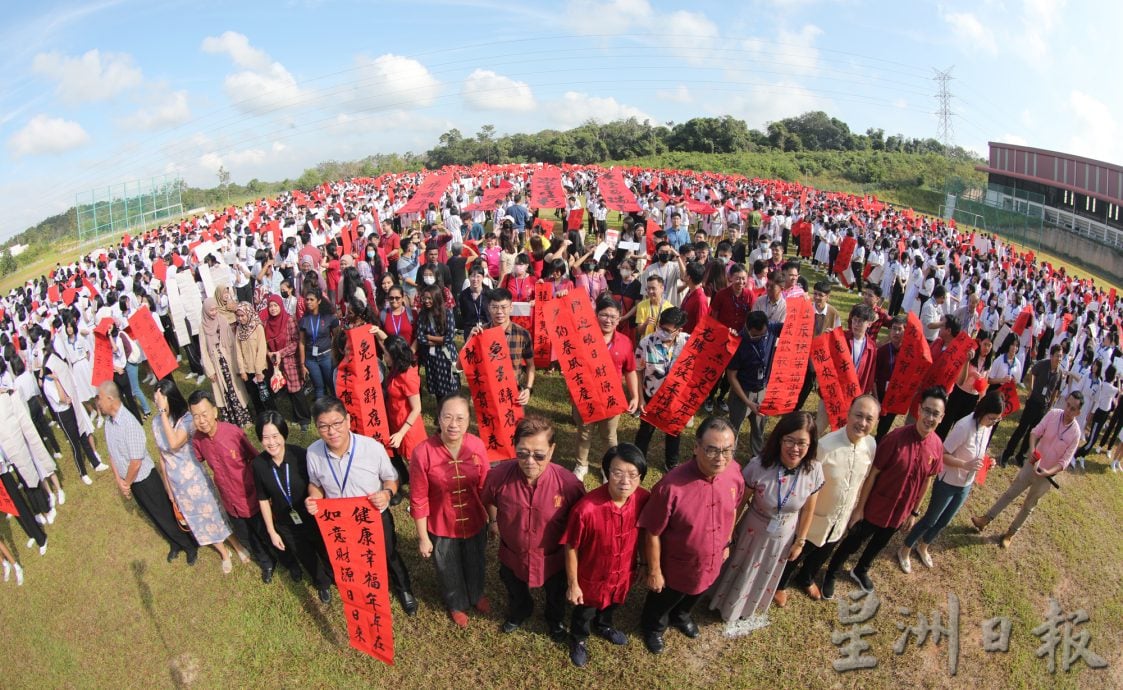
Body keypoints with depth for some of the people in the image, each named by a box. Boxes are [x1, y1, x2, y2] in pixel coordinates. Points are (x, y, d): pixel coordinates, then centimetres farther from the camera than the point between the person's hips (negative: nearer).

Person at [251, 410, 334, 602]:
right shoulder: (258, 464, -18)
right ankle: (322, 583, 57)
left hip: (313, 518, -2)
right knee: (306, 558, 26)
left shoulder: (300, 455, -28)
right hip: (286, 525, 2)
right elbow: (263, 500, -5)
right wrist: (271, 531, 1)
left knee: (326, 552, 22)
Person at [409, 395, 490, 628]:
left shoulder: (477, 446, -19)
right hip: (442, 527, -2)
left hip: (475, 523, 2)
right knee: (449, 570, 25)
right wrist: (423, 537, -8)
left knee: (475, 563, 29)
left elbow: (485, 487, -5)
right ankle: (457, 604, 58)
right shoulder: (422, 452, -28)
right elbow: (419, 499, -16)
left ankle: (476, 595, 63)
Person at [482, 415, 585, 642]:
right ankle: (518, 614, 71)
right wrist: (493, 521, 7)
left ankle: (556, 621, 67)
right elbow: (488, 500, -4)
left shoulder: (568, 483, -35)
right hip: (512, 555, 1)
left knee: (555, 596, 32)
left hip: (552, 558, -1)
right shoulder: (499, 476, -30)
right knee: (515, 593, 35)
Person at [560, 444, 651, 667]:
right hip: (592, 578, -3)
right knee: (584, 613, 28)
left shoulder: (644, 499, -24)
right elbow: (571, 548, -21)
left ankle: (603, 625, 68)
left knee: (611, 605, 35)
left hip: (624, 574, 4)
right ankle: (578, 639, 60)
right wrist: (572, 584, -11)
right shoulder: (586, 508, -38)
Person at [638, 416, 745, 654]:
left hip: (711, 563, 5)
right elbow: (653, 533, -24)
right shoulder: (672, 485, -38)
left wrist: (726, 543, 12)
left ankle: (680, 616, 68)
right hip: (675, 567, -4)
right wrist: (654, 571, -14)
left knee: (693, 597, 35)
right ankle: (653, 628, 60)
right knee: (662, 603, 27)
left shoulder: (734, 474, -21)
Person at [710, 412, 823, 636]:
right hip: (754, 532, -2)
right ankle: (730, 608, 54)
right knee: (741, 573, 23)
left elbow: (808, 510, -8)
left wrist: (800, 541, 2)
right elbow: (740, 503, -17)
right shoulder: (759, 466, -32)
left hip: (784, 537, 3)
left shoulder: (814, 471, -24)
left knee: (767, 576, 29)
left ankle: (752, 609, 59)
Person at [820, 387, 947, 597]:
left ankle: (860, 571, 54)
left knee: (879, 544, 27)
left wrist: (913, 511, 11)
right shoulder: (896, 437, -26)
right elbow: (872, 473, -19)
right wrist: (859, 507, -14)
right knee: (853, 542, 13)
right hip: (875, 508, -5)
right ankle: (830, 574, 37)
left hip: (900, 512, 5)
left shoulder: (937, 446, -11)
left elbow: (927, 480, 4)